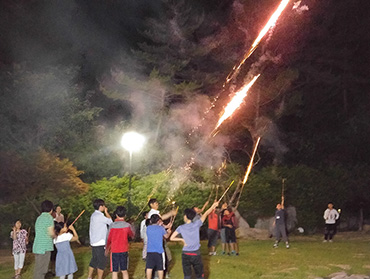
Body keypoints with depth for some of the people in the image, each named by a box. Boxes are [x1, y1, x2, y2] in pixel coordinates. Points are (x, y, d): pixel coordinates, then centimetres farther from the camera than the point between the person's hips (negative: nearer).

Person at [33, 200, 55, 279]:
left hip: (37, 247, 8)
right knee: (41, 270, -6)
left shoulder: (39, 218, 16)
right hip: (44, 247, -8)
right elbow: (51, 233, -14)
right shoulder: (49, 217, -8)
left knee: (38, 269, 12)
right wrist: (55, 236, 7)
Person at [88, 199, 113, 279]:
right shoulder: (99, 216, -18)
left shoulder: (93, 215, 12)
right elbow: (110, 221, -12)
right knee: (102, 261, -2)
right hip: (100, 243, -10)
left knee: (94, 260, 18)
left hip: (94, 242, 10)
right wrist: (106, 212, -4)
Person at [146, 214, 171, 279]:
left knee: (149, 268, 6)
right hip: (159, 251, -2)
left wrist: (159, 225, 24)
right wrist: (169, 232, 32)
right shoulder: (161, 228, -5)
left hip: (150, 251, 2)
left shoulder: (148, 228, 1)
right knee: (160, 268, 9)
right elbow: (166, 236, 11)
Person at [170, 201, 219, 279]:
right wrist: (213, 205, 14)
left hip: (185, 254, 1)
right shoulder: (196, 224, -6)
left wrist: (182, 239, 3)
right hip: (196, 254, -1)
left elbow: (172, 238, -7)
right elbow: (206, 214, 4)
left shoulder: (181, 228, -4)